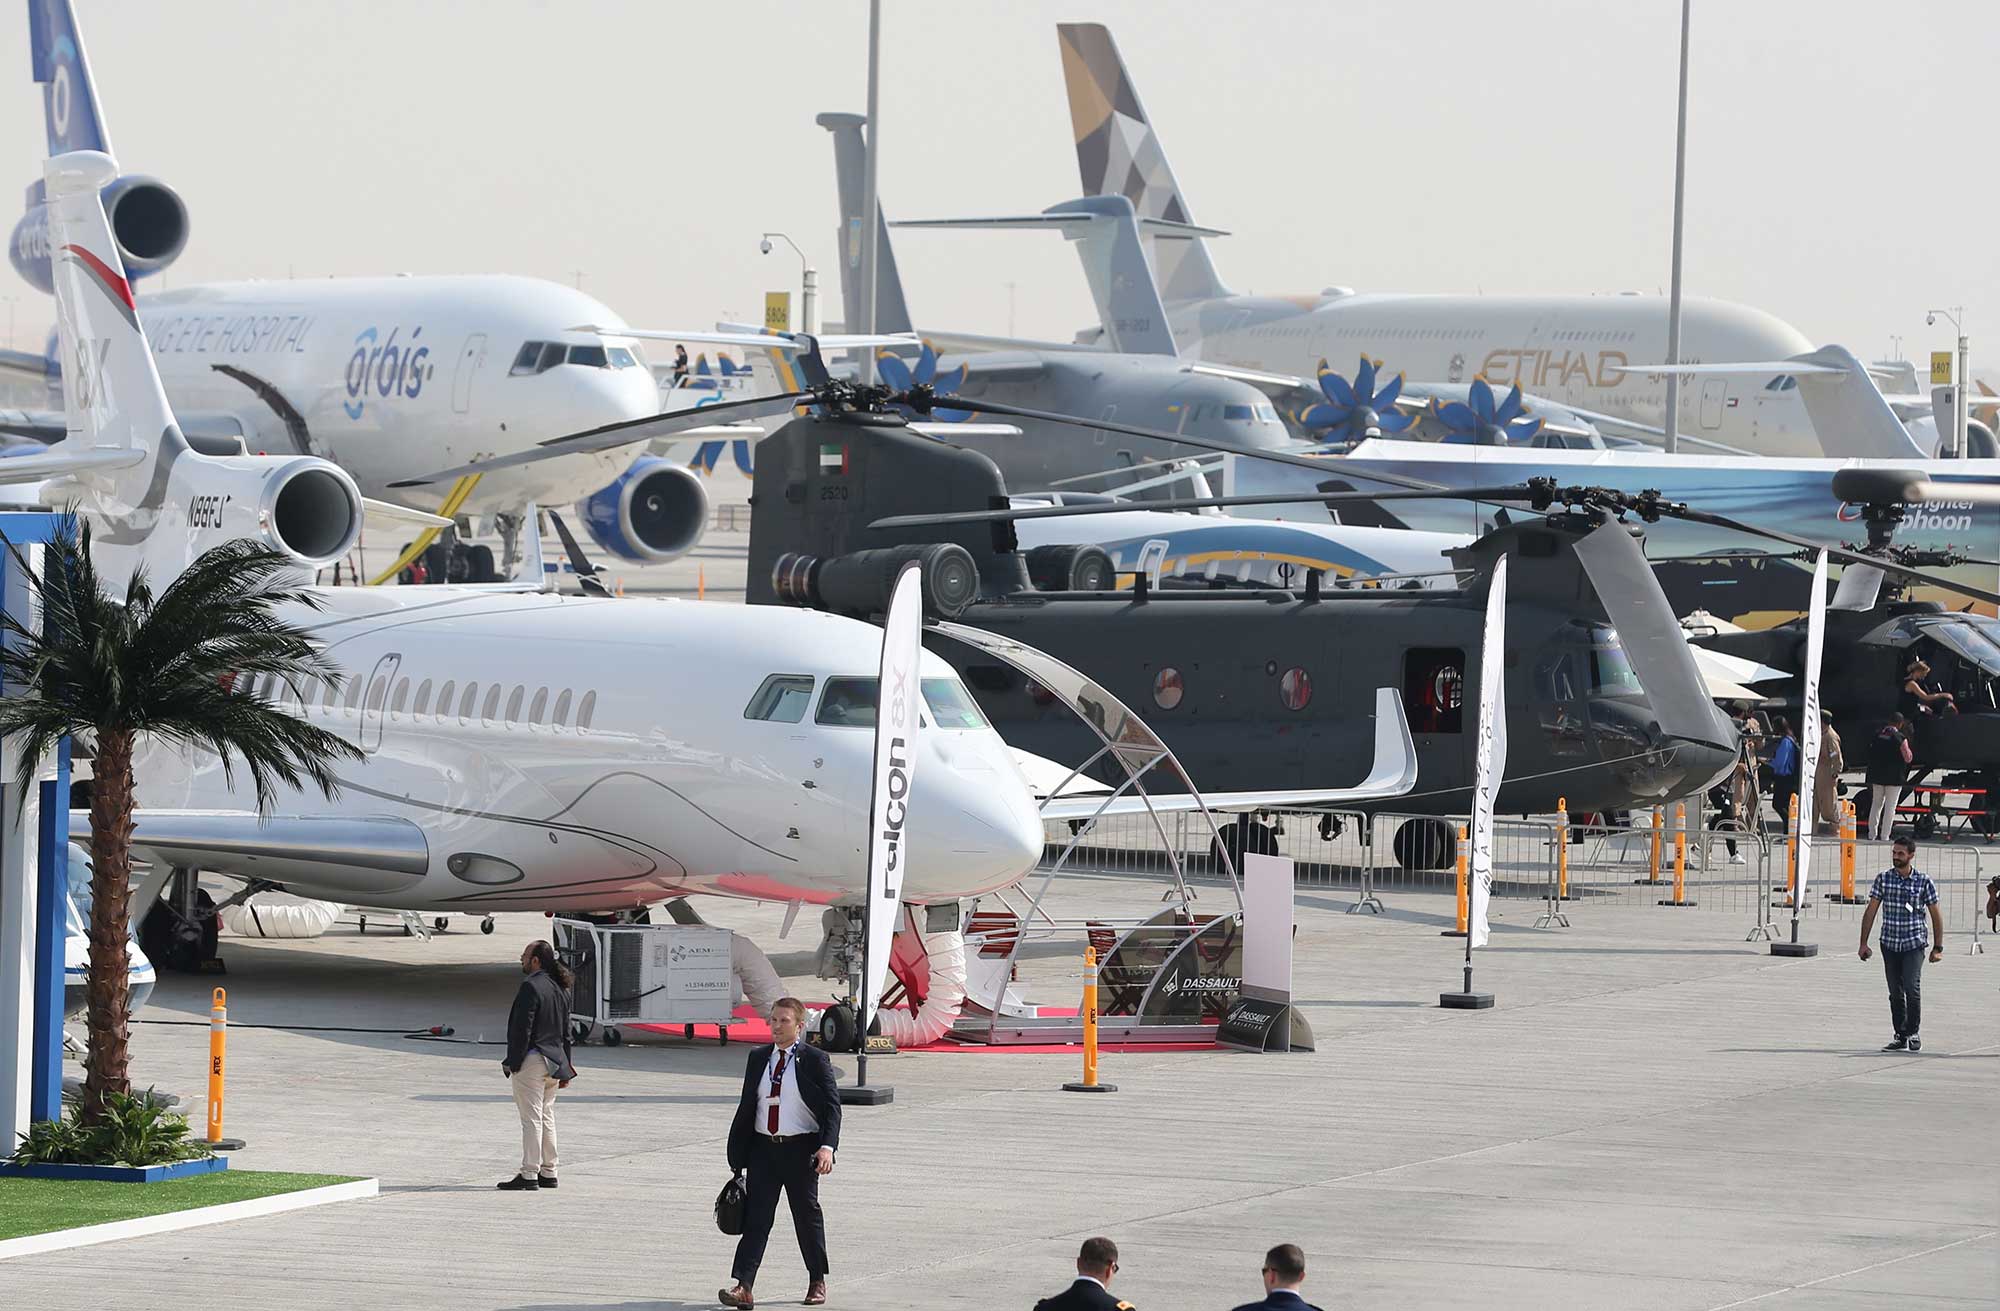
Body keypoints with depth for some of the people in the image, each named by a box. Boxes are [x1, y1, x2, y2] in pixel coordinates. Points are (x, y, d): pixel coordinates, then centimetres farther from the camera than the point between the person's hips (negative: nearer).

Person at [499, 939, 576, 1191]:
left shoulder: (531, 987, -15)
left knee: (531, 1118, -7)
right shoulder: (560, 989, 12)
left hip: (531, 1059, -9)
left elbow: (522, 1028, -19)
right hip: (553, 1061, 9)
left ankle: (529, 1175, -7)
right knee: (547, 1117, 15)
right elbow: (566, 1032, 16)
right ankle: (548, 1172, 19)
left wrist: (513, 1061, -14)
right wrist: (565, 1069, 20)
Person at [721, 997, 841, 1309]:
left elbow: (832, 1106, -8)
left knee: (807, 1215, 10)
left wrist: (827, 1146, -23)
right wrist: (738, 1155, 12)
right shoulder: (758, 1058, 8)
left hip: (800, 1150, -3)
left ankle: (817, 1282, 27)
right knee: (755, 1216, -6)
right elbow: (746, 1107, 13)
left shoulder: (814, 1061, -5)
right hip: (763, 1148, 3)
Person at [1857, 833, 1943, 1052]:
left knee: (1912, 988, -16)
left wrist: (1938, 947, 1)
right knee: (1895, 992, 5)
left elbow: (1936, 915, 4)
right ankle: (1900, 1036, 14)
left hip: (1914, 944, -3)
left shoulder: (1924, 881, -2)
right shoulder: (1883, 878, 3)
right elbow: (1870, 911, 7)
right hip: (1890, 944, 3)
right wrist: (1863, 943, 3)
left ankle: (1913, 1033, -3)